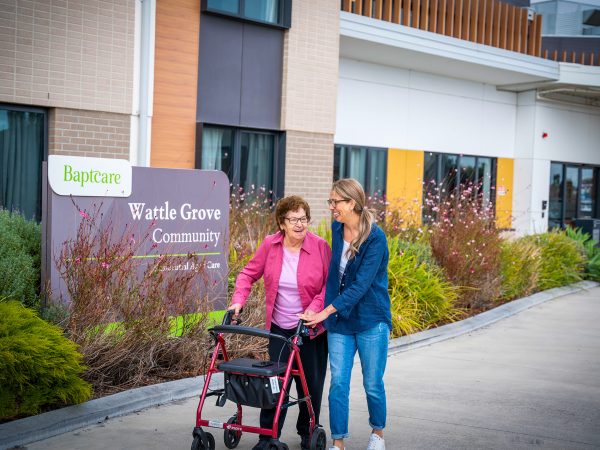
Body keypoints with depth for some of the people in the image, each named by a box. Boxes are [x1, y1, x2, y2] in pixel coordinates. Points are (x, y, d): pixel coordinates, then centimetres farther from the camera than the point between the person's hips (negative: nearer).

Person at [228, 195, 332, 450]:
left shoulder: (320, 246, -12)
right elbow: (249, 274, 3)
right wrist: (238, 301, -9)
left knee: (311, 382, 9)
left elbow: (330, 285, -9)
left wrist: (314, 309, -21)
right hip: (279, 327, 1)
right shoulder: (270, 245, -5)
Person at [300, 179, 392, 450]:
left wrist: (326, 311, -26)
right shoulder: (337, 229, 3)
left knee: (372, 384, 8)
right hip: (340, 319, 5)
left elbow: (361, 284, -22)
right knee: (338, 383, 1)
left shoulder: (375, 237, -17)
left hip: (370, 320, -5)